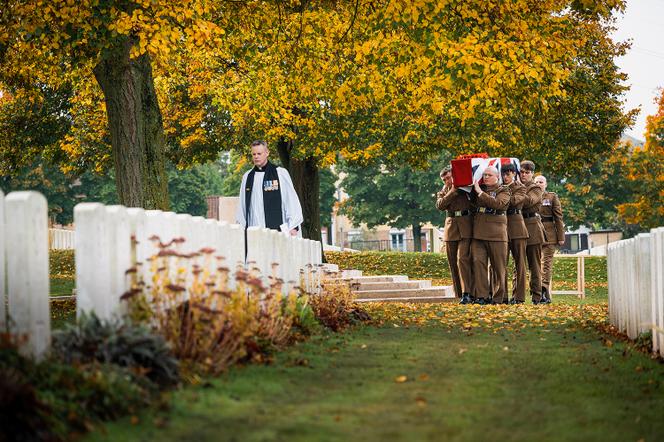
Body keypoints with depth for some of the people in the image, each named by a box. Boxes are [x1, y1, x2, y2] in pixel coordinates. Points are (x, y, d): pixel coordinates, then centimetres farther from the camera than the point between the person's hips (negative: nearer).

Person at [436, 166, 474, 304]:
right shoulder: (443, 192, 19)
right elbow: (439, 205, -2)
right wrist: (452, 191, -7)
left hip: (466, 227, -4)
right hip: (451, 229, 4)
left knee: (462, 259, -17)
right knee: (453, 263, 4)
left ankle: (467, 293, -19)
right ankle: (460, 294, 10)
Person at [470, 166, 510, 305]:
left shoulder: (503, 191, 4)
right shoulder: (478, 189, 18)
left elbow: (498, 204, -15)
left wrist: (480, 192, -12)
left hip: (496, 233, -4)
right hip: (478, 232, 4)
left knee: (498, 266, 0)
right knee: (478, 262, -7)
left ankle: (498, 297, 6)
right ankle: (481, 296, -7)